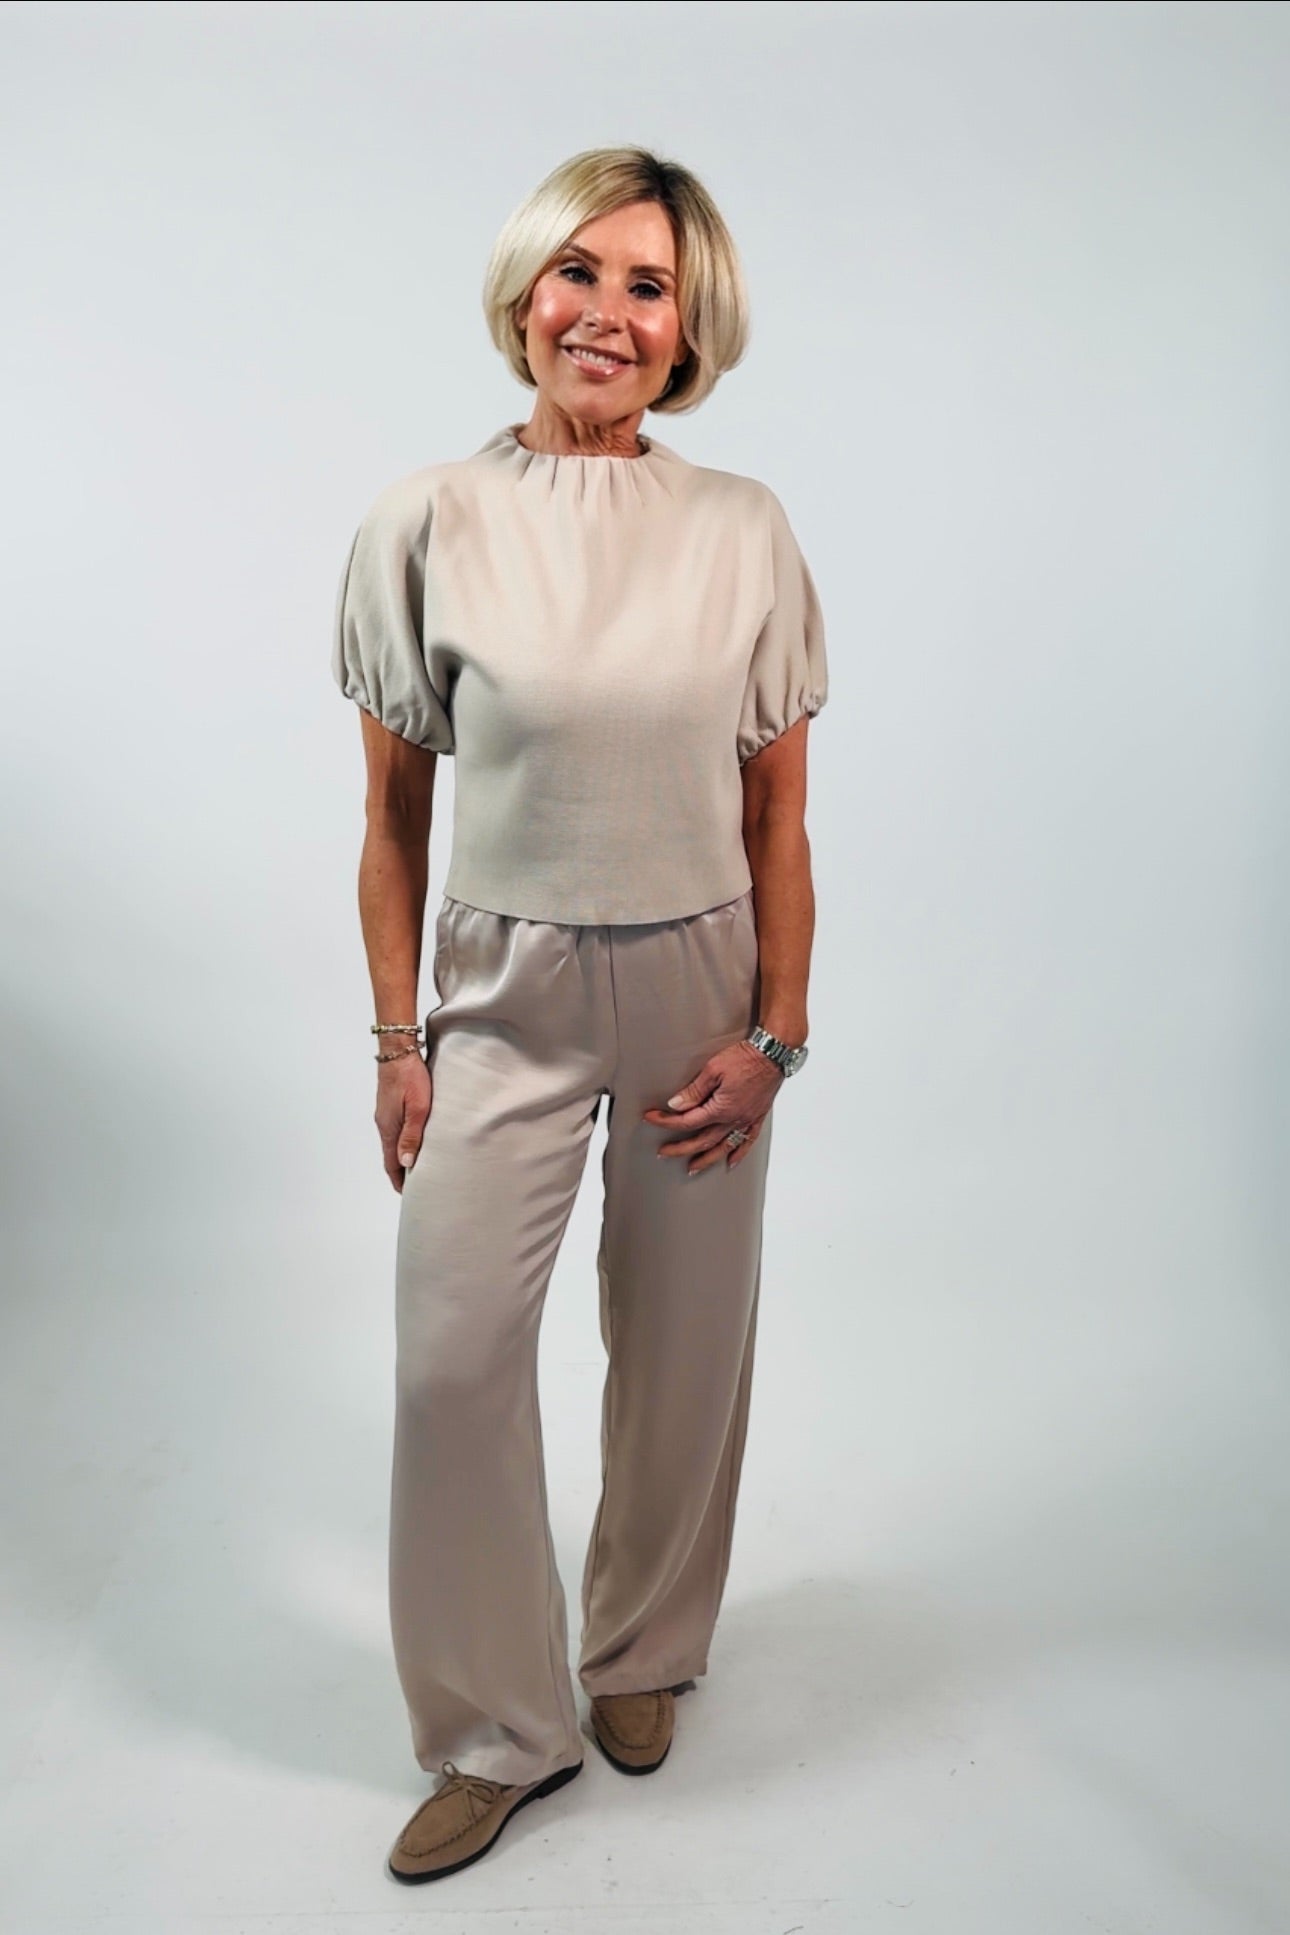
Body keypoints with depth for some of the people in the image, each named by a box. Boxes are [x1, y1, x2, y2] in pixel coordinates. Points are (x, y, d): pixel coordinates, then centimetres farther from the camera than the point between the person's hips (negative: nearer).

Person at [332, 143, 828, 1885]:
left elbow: (778, 814, 2)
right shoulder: (426, 524, -4)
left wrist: (773, 1036, -4)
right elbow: (395, 814, 1)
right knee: (450, 1355, -4)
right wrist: (399, 1041, -2)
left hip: (699, 989, 1)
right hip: (505, 992, 0)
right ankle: (499, 1730, 21)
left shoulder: (746, 531, -2)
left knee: (682, 1346, 11)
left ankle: (642, 1655, 38)